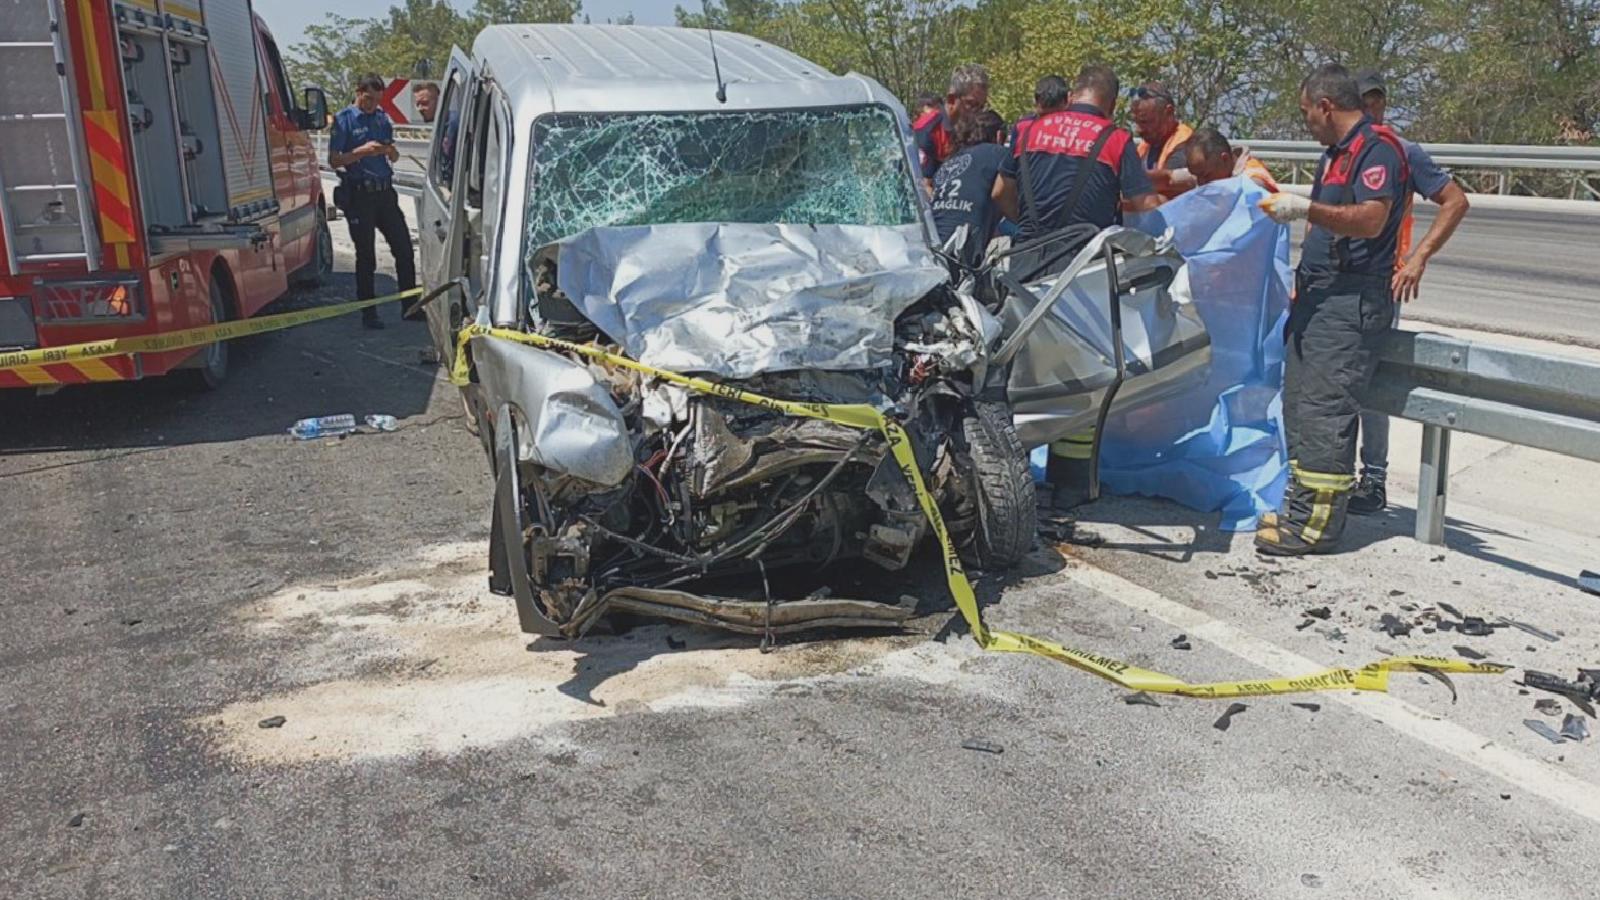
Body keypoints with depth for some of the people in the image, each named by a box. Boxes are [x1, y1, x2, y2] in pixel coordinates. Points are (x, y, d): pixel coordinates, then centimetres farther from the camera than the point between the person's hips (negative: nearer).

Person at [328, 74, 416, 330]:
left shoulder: (383, 118, 12)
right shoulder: (344, 119, -3)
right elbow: (333, 160, -6)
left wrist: (389, 150, -6)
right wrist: (361, 151, -19)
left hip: (385, 192, 5)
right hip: (360, 195, -5)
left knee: (403, 248, 5)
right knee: (366, 256, 1)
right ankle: (368, 312, 9)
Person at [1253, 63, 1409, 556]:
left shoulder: (1378, 148, -9)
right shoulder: (1334, 154, 21)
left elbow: (1370, 220, -23)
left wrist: (1305, 209, -25)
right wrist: (1285, 201, 27)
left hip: (1351, 299, -10)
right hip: (1317, 293, 10)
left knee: (1323, 406, -12)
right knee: (1298, 402, 10)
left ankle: (1317, 523, -9)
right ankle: (1300, 505, 18)